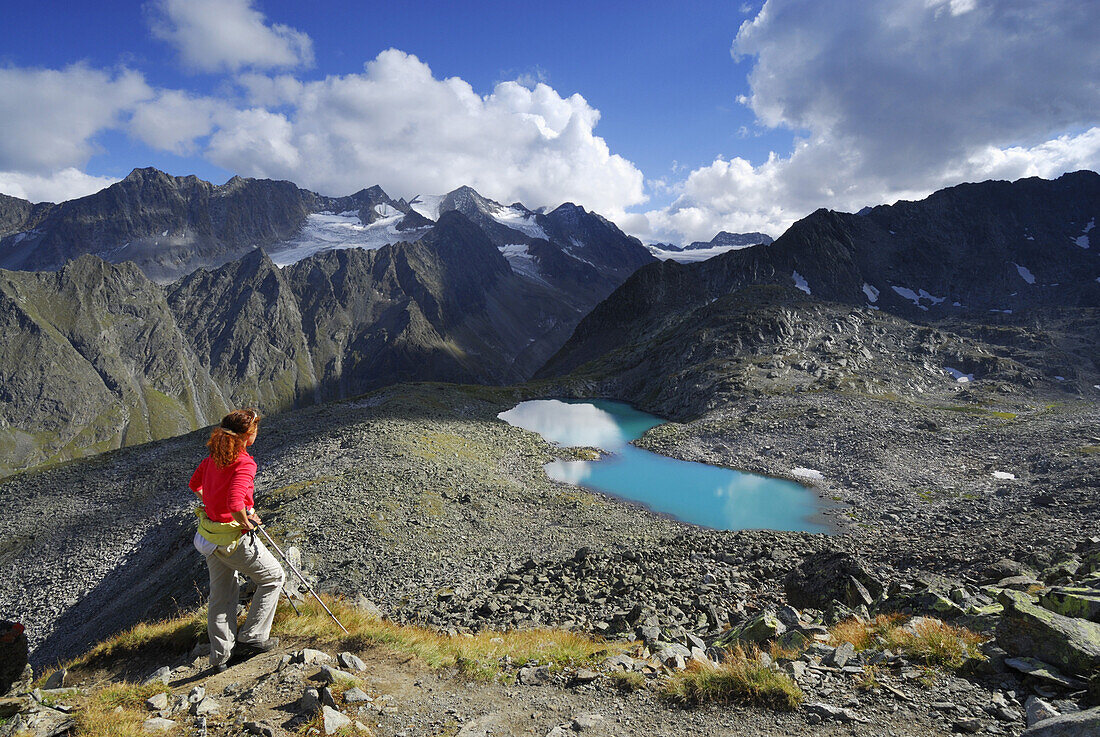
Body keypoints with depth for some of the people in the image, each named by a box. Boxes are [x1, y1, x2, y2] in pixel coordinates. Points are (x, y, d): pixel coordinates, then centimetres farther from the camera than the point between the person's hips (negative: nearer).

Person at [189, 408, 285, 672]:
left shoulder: (214, 457, 2)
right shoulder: (245, 464, -24)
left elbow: (195, 485, 18)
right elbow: (235, 504, -35)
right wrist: (246, 522, -17)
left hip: (209, 534, 8)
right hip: (234, 539, -8)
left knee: (221, 596, 19)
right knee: (273, 577, 12)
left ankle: (221, 657, 28)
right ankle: (252, 638, 16)